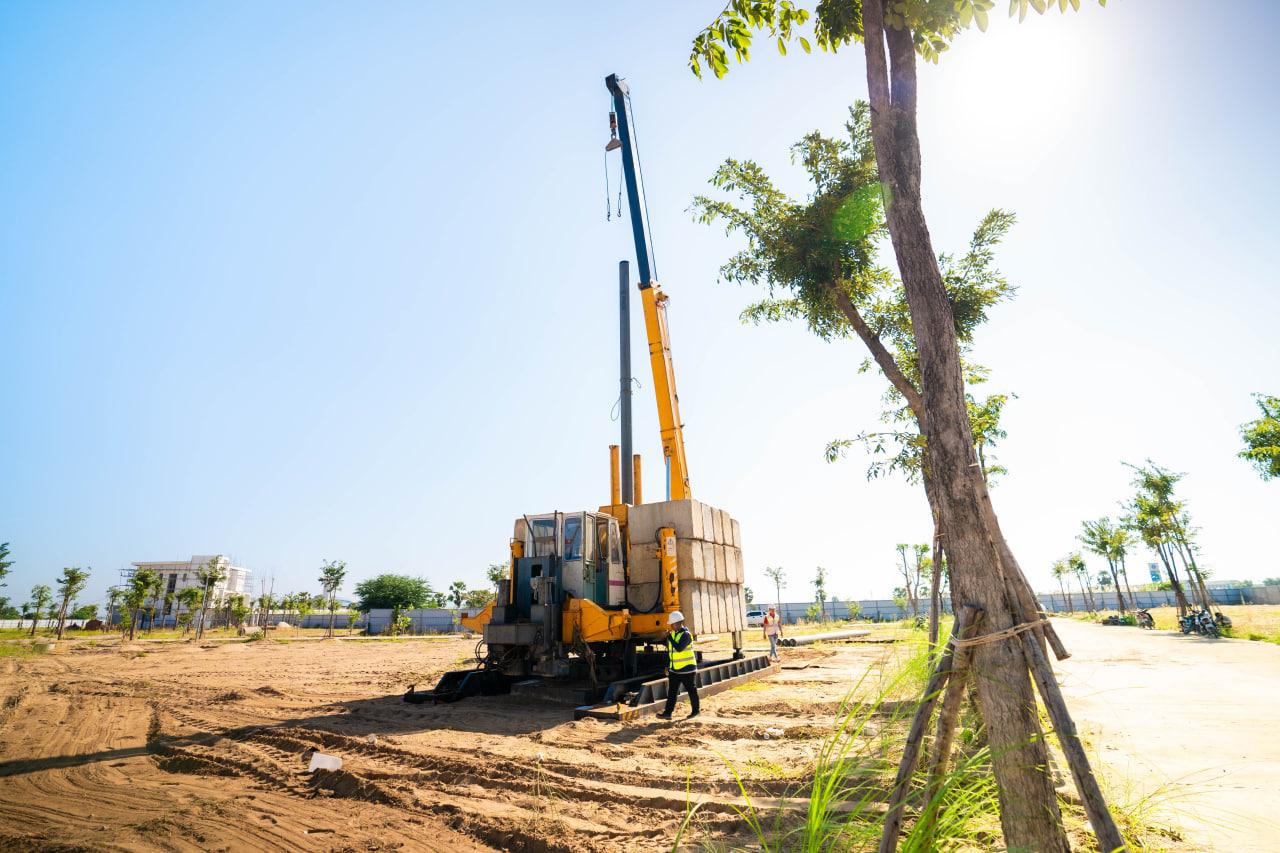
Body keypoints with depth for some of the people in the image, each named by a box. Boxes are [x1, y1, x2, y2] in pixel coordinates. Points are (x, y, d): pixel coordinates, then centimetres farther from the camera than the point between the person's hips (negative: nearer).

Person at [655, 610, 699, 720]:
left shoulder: (686, 635, -18)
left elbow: (679, 648, -30)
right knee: (672, 691, 1)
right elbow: (669, 650, 15)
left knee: (692, 691, 9)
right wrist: (667, 665, 14)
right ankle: (667, 713, 1)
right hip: (674, 670, 7)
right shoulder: (672, 633, 7)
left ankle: (695, 711, 24)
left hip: (687, 670, -7)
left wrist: (669, 637, -23)